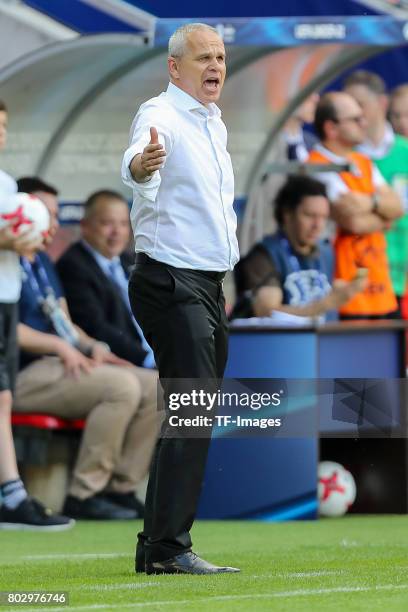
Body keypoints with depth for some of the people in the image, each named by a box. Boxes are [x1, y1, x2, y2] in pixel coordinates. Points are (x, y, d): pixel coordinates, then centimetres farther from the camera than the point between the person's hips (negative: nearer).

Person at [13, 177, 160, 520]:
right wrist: (61, 346, -20)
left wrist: (92, 347, 3)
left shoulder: (44, 263, 25)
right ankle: (85, 494, -23)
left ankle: (122, 488, -7)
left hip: (65, 363, 10)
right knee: (122, 386, -29)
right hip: (24, 374, -10)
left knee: (154, 387, -5)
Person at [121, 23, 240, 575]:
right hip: (171, 283, -9)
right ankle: (168, 547, -18)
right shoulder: (160, 116, -12)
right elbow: (135, 164, -35)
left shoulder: (215, 124, 16)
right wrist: (142, 163, -59)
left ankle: (157, 544, 16)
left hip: (208, 289, 9)